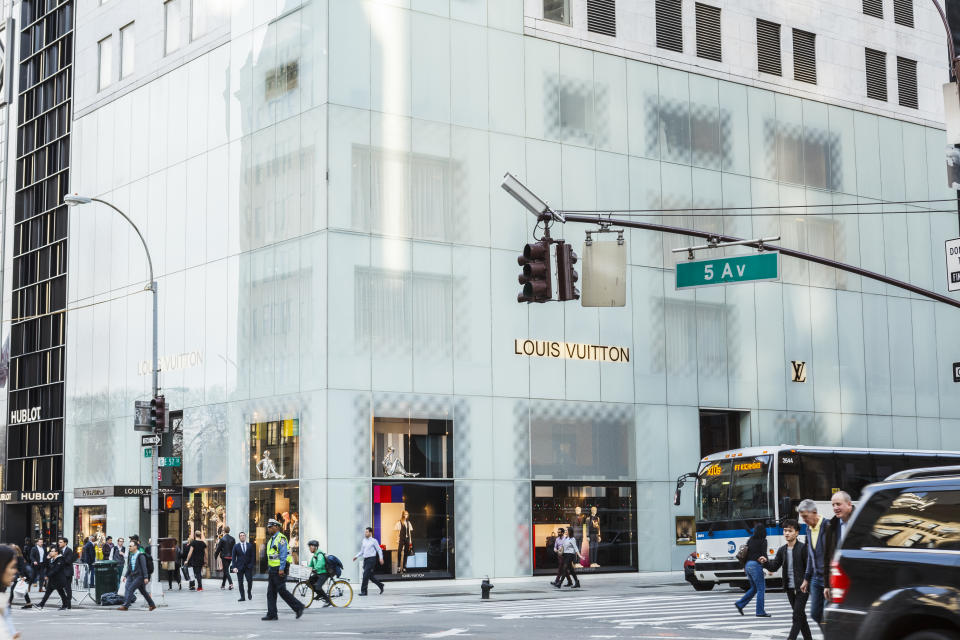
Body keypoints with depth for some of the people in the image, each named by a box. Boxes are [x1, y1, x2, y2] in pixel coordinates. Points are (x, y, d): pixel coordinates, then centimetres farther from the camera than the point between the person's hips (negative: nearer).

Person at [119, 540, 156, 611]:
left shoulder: (141, 555, -14)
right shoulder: (131, 556, 12)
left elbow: (144, 567, -18)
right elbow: (129, 567, 20)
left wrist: (146, 577, -23)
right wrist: (126, 576, 16)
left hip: (140, 576, -9)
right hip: (133, 576, 9)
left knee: (131, 589, -15)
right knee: (143, 591, 14)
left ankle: (125, 605, -14)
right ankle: (152, 605, 23)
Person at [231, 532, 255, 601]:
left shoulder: (250, 545, 7)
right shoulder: (236, 546, 5)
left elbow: (253, 556, 6)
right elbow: (234, 557, 3)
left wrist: (251, 565, -6)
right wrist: (234, 567, -7)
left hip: (248, 567, 0)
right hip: (239, 567, 0)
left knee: (250, 580, -8)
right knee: (240, 582, -1)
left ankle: (249, 592, 17)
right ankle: (242, 597, 5)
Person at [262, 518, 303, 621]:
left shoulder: (281, 538, -13)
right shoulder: (271, 539, 17)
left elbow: (283, 554, -19)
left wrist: (281, 569, -24)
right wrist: (269, 569, 18)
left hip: (279, 569, -9)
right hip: (272, 569, 9)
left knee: (282, 591, -9)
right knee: (271, 592, 6)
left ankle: (298, 607, 0)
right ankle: (271, 614, 7)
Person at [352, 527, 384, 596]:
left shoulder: (373, 541, -3)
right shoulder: (363, 541, 13)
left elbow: (379, 550, 1)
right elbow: (362, 551, 20)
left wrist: (381, 558, -9)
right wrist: (356, 556, 7)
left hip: (371, 559, -6)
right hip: (365, 559, 6)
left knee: (366, 575, -12)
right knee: (370, 576, 10)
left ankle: (363, 591, -9)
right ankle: (380, 585, 29)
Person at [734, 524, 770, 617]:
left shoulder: (750, 540, 13)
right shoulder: (762, 541, -6)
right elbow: (764, 554, -13)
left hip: (747, 564, 7)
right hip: (756, 565, -7)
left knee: (754, 588, 18)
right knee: (761, 589, -1)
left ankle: (740, 603, 10)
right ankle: (760, 612, -2)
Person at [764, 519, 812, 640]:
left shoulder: (803, 548, -8)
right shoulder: (782, 550, 10)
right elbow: (774, 567, 6)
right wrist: (766, 562, -14)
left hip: (801, 588, -6)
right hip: (790, 588, 6)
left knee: (797, 616, -10)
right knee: (801, 616, 14)